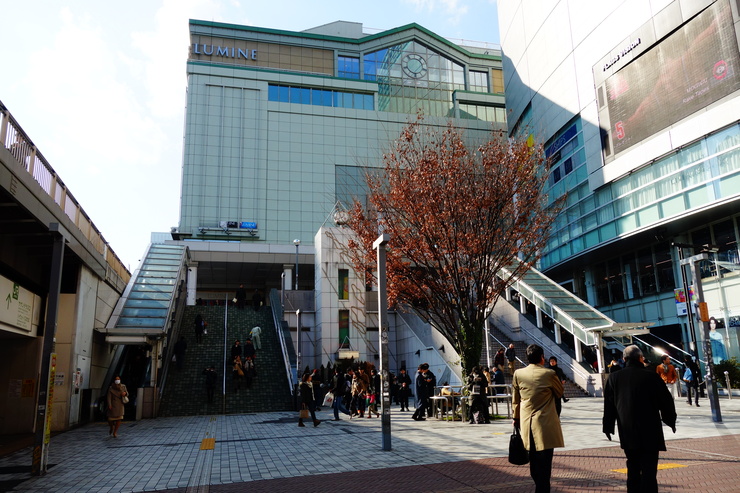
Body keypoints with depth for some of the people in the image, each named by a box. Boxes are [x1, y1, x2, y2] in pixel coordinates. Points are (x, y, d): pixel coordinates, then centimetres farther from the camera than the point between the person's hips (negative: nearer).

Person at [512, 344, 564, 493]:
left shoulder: (518, 374, -1)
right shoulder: (549, 374, -10)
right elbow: (560, 393, 6)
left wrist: (516, 418, 19)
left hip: (526, 423, 4)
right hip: (546, 424, -4)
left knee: (534, 460, 17)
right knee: (545, 462, 0)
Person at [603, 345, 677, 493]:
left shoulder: (613, 378, 1)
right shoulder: (651, 376, -10)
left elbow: (609, 405, 6)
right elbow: (666, 401, -1)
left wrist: (608, 427, 15)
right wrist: (671, 421, 15)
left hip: (627, 433, 4)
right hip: (650, 432, -4)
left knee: (633, 468, 17)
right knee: (649, 470, -2)